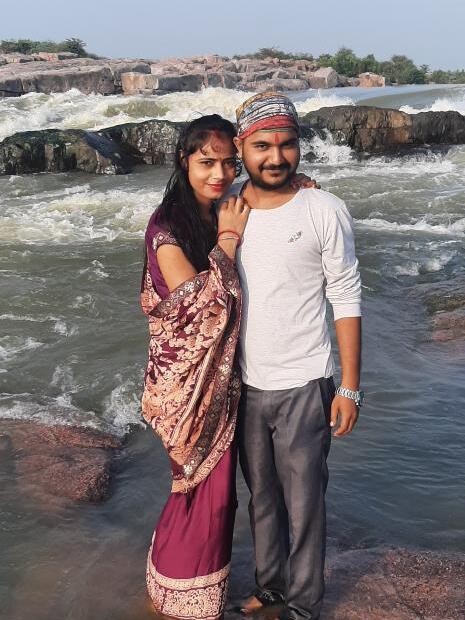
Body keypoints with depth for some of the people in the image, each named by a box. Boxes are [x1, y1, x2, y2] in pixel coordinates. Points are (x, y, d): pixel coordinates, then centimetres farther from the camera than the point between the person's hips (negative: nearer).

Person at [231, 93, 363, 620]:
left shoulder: (324, 211, -10)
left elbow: (346, 300, -7)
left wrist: (350, 388, -9)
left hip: (303, 387, -4)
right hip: (244, 387, 4)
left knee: (303, 500, 8)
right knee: (261, 496, 19)